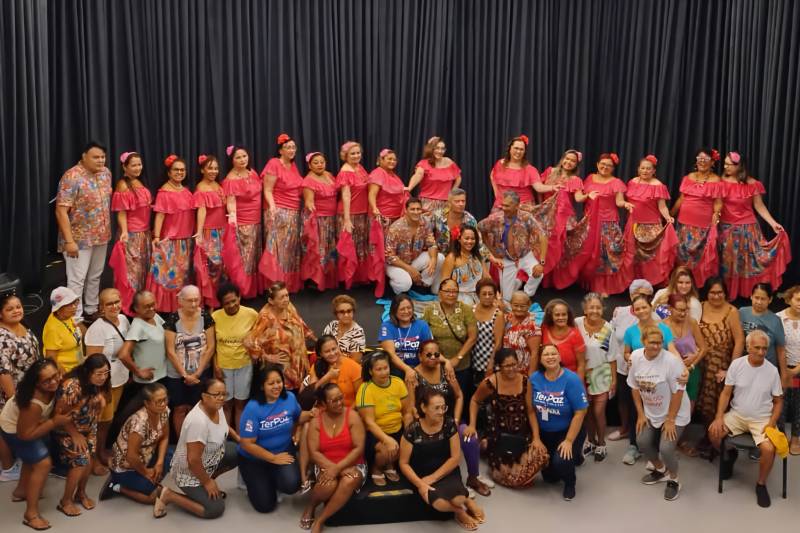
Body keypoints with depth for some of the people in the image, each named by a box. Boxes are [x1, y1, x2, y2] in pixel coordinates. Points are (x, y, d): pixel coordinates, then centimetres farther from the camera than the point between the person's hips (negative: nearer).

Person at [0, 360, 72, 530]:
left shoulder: (52, 384, -28)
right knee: (43, 463, -11)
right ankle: (31, 513, 1)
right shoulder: (34, 404, -44)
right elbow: (25, 434, -32)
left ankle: (21, 491, 52)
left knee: (34, 456, 27)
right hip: (14, 429, -8)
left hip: (26, 422, 8)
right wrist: (54, 422, -32)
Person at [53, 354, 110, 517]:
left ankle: (81, 493, 30)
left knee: (89, 459, 4)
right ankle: (65, 502, 4)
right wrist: (75, 435, -18)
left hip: (88, 428, 6)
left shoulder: (99, 384, -13)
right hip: (67, 430, -6)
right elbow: (60, 414, -24)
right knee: (80, 461, -14)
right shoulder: (71, 386, -35)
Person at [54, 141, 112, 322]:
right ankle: (76, 319, 5)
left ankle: (91, 310, 31)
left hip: (101, 236, 7)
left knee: (95, 276, 17)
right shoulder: (72, 177, -19)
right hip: (80, 239, -7)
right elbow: (61, 211, -21)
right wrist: (69, 241, -24)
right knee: (77, 279, -1)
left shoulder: (106, 173, 3)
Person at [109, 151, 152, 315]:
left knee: (143, 269, 16)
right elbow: (121, 212, -17)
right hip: (132, 234, -8)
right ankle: (128, 306, 9)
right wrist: (124, 232, -28)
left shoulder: (139, 183, 9)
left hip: (145, 233, 8)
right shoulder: (123, 186, -14)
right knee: (131, 270, -1)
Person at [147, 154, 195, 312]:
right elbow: (159, 215, -17)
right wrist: (157, 237, -23)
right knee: (168, 273, -4)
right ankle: (166, 306, 3)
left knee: (182, 273, 14)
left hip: (186, 240, 7)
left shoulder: (186, 191, 11)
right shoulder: (164, 192, -10)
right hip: (170, 240, -7)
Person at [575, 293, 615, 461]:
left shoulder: (608, 328, -10)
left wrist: (614, 379, -2)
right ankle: (591, 441, 34)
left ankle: (601, 445, 19)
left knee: (598, 412, 0)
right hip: (582, 375, 2)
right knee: (587, 411, 14)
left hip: (602, 375, -1)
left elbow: (612, 356, -3)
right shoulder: (577, 324, -11)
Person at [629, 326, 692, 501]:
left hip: (675, 414, -5)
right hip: (651, 413, 5)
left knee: (666, 448, -16)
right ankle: (660, 470, 30)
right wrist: (640, 414, 1)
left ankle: (674, 480, 13)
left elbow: (678, 392, -19)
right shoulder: (636, 357, -10)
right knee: (643, 441, 0)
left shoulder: (671, 361, -25)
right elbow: (635, 387, 2)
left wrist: (670, 420, -17)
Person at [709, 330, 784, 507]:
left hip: (762, 419, -2)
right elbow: (726, 393, -3)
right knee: (713, 431, -20)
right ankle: (729, 454, 15)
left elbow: (778, 401, 2)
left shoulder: (772, 370, -8)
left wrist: (772, 423, -13)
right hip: (737, 415, 2)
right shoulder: (736, 364, -8)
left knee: (769, 449, -27)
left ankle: (761, 484, 1)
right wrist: (719, 417, -14)